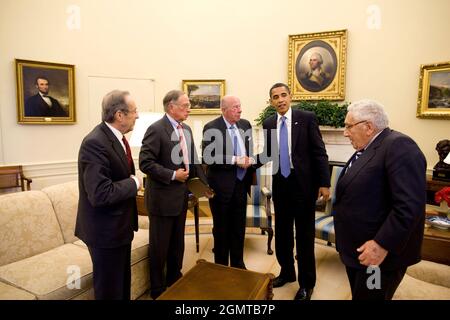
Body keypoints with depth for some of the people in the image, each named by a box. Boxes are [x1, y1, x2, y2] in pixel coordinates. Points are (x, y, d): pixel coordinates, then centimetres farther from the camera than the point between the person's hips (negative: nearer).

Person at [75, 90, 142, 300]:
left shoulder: (116, 136, 4)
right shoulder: (95, 143, -26)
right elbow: (100, 194, -32)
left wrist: (132, 182, 1)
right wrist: (133, 184, -19)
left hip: (120, 224, 9)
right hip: (106, 230, -9)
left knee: (123, 282, 25)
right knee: (110, 289, 10)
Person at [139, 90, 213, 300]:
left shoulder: (186, 129, 9)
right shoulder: (156, 129, -15)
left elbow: (193, 160, 14)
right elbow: (145, 163, -21)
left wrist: (204, 183, 8)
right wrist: (172, 175, -20)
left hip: (181, 196, 8)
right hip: (162, 197, -7)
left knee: (177, 244, 20)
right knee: (159, 246, 9)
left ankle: (175, 283, 40)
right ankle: (157, 290, 30)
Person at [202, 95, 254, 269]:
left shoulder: (245, 125, 6)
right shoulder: (211, 128, -12)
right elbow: (208, 157, -19)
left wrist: (249, 161, -4)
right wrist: (235, 160, -22)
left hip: (241, 183, 5)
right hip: (221, 185, -5)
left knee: (239, 228, 16)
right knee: (221, 229, 12)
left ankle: (238, 264, 35)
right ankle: (221, 266, 31)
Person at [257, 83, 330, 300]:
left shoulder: (307, 118, -7)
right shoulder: (268, 124, 5)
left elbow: (319, 152, -8)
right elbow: (268, 154, 10)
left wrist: (324, 183, -12)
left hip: (304, 184, -4)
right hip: (280, 184, 4)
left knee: (304, 235, 6)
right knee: (282, 232, 16)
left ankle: (306, 283, 24)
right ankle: (286, 272, 37)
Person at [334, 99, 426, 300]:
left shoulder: (398, 146, -18)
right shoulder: (365, 150, 11)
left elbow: (410, 205, -26)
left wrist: (382, 245, -25)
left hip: (378, 253, -9)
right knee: (358, 295, 21)